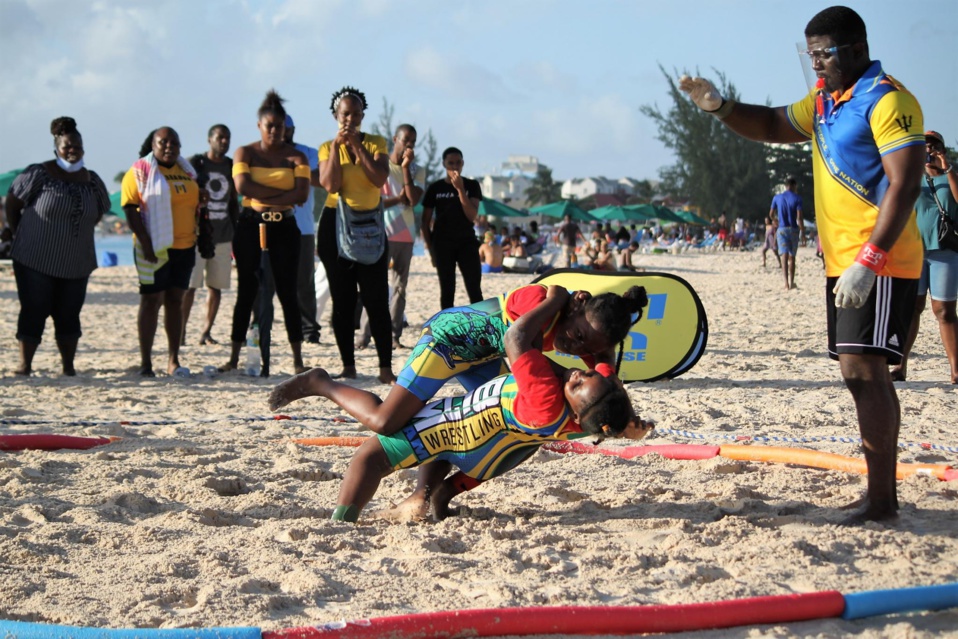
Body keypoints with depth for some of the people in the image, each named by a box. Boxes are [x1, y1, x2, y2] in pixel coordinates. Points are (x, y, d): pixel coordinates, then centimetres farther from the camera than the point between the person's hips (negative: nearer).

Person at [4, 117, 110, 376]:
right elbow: (12, 201, -1)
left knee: (68, 314, 6)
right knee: (34, 311, -1)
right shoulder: (39, 174, -9)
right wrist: (17, 233, 6)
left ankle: (68, 366, 12)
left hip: (77, 263, 4)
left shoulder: (92, 181, 4)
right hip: (35, 259, -4)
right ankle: (24, 364, 6)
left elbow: (98, 214, 19)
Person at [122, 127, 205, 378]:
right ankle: (145, 363, 0)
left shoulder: (186, 171, 14)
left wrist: (201, 200, 4)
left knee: (175, 301, 8)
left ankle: (173, 362, 12)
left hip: (185, 247, 5)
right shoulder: (140, 171, -4)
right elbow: (130, 208, -10)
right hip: (155, 247, -5)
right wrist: (145, 242, -18)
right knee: (152, 301, -3)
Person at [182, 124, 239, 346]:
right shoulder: (195, 162, 0)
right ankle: (181, 331, -4)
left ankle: (207, 331, 9)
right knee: (190, 284, -7)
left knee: (216, 286, 3)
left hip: (223, 235, 4)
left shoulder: (231, 166, 13)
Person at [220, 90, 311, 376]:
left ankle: (298, 360, 4)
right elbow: (242, 186, -14)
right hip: (251, 227, 0)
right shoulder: (245, 153, 4)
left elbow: (302, 194, -10)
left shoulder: (296, 156, 5)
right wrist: (283, 194, -13)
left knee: (288, 293, 0)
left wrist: (265, 199, -16)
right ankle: (234, 358, 6)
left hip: (285, 227, 0)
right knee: (247, 292, 2)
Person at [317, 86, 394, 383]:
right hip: (335, 225, 1)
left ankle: (386, 368, -5)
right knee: (342, 300, 3)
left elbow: (380, 178, -13)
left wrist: (356, 145, -12)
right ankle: (348, 366, 10)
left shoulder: (376, 143, 5)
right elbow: (330, 184, -10)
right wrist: (337, 145, -12)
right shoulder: (327, 147, 6)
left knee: (376, 300, -6)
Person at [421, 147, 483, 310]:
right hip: (443, 243, 0)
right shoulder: (435, 188, 3)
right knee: (447, 291, 3)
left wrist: (460, 189, -16)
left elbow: (472, 216, -10)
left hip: (467, 242, 0)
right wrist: (430, 249, 3)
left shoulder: (471, 186, 3)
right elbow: (426, 222, 8)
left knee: (475, 290, -7)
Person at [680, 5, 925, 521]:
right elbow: (773, 125, 28)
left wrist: (868, 261, -25)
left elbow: (904, 184, -20)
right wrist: (719, 107, 7)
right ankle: (885, 496, 17)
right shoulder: (825, 102, 17)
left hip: (878, 265, -10)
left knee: (862, 370, -16)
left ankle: (879, 498, -15)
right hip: (844, 263, 10)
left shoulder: (886, 100, -13)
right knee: (862, 374, 11)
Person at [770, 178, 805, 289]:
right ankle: (791, 283, 20)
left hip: (782, 229, 0)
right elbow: (799, 217, -10)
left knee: (784, 256, -9)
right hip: (793, 229, 0)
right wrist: (802, 230, -5)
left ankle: (786, 284, -24)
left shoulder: (777, 198, 4)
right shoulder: (797, 198, -4)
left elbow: (771, 214, 13)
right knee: (792, 257, 13)